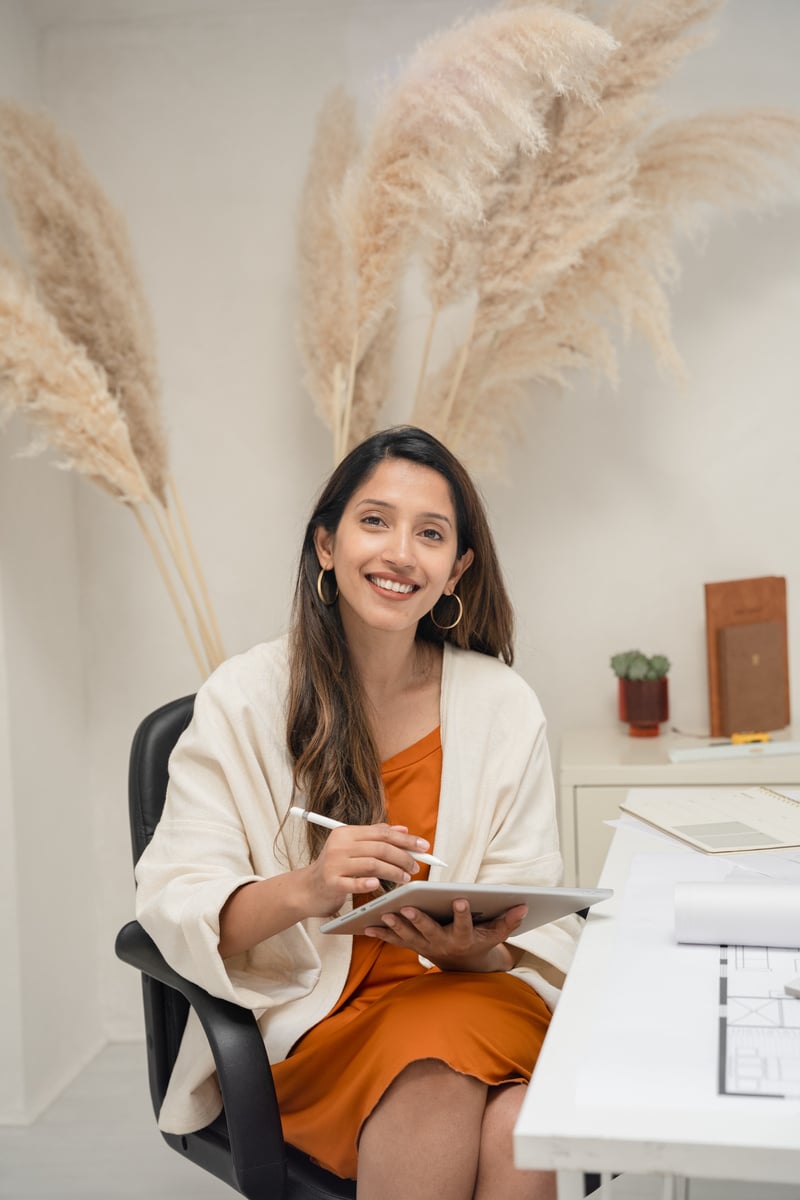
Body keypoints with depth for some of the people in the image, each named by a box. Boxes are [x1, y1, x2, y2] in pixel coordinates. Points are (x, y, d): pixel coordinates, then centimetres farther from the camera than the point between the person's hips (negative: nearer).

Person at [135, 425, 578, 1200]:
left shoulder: (504, 707, 3)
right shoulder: (242, 700, -3)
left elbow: (535, 926, 3)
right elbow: (173, 901, -9)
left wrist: (472, 947, -21)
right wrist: (304, 890, -28)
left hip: (474, 995, 2)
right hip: (306, 1017, -1)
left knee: (522, 1129, -31)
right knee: (436, 1081, -32)